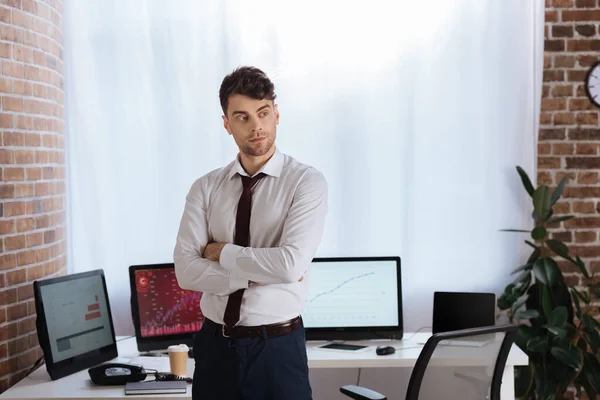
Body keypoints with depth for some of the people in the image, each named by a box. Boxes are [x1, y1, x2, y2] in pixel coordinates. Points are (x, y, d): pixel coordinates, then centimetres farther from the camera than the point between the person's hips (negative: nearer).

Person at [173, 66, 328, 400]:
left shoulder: (307, 181, -8)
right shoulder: (205, 188, 2)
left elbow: (291, 264, -20)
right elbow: (186, 271, -8)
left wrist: (223, 253, -9)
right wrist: (259, 274, -16)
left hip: (278, 347, -3)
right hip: (214, 346, 3)